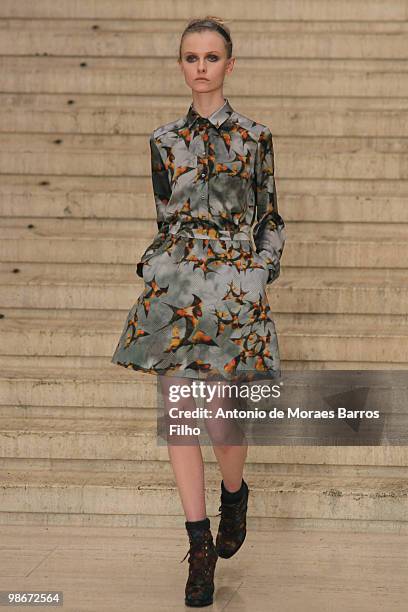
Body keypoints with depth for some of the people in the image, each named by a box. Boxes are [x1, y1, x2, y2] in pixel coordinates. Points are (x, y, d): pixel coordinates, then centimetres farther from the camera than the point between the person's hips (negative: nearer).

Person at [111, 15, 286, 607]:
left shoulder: (254, 136, 5)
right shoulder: (165, 140, 10)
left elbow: (269, 218, 9)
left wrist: (262, 269, -3)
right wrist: (150, 267, 6)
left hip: (234, 285, -2)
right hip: (173, 284, 3)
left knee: (222, 420, -6)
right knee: (178, 408, -2)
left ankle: (234, 493, 29)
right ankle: (200, 542, 8)